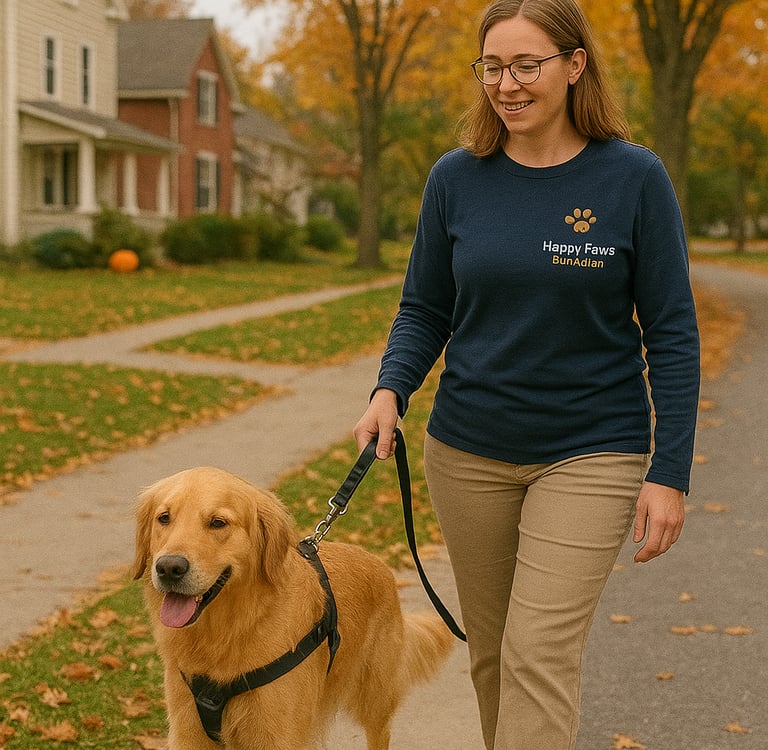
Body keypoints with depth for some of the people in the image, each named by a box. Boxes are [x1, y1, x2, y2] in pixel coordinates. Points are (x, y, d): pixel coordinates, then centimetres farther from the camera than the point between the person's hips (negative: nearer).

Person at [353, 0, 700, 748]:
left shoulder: (634, 178, -8)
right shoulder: (457, 178, -1)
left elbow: (671, 334, -6)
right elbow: (423, 310, 6)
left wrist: (669, 473, -10)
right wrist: (390, 391, -13)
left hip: (589, 454, -3)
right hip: (468, 452, 3)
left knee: (540, 652, -10)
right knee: (490, 651, 13)